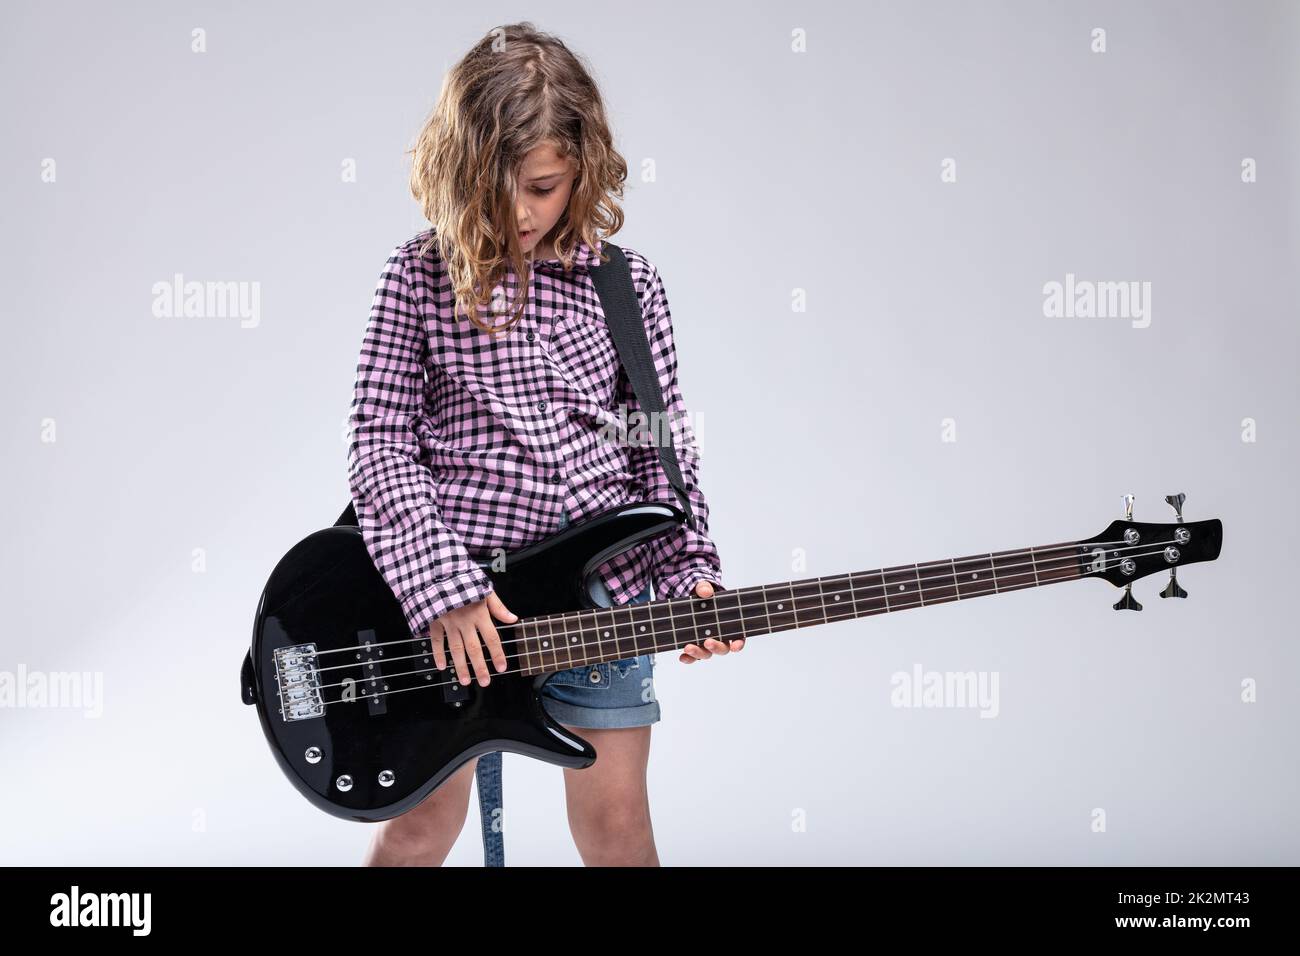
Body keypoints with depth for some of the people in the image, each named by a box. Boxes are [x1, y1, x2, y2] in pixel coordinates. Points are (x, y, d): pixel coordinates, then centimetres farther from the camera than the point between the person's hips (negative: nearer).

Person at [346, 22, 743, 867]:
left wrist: (689, 574, -7)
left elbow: (663, 451, 6)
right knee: (422, 826, 9)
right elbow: (379, 446, -6)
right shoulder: (422, 276, -3)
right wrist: (442, 591, -16)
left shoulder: (630, 286, 3)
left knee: (616, 827, 6)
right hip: (448, 604, -1)